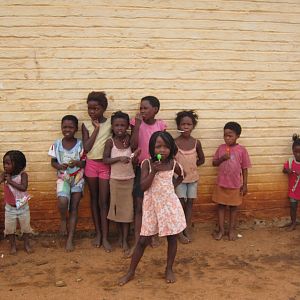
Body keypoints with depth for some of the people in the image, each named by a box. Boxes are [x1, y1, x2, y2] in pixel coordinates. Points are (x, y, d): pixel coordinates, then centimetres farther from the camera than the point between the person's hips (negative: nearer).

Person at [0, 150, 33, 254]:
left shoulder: (23, 175, -19)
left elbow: (23, 187, -31)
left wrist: (10, 181, -29)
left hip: (23, 207, -2)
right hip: (10, 208, 2)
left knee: (25, 227, 14)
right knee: (9, 228, 11)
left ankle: (26, 244, 34)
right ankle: (13, 246, 31)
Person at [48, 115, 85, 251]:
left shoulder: (80, 144, -8)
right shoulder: (57, 144, -4)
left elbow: (85, 163, -3)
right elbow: (53, 162, 5)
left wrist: (77, 163, -23)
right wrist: (59, 166, -16)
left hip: (77, 179, 0)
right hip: (63, 178, 0)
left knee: (74, 208, 3)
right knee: (62, 202, -25)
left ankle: (70, 239, 12)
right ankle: (63, 220, 9)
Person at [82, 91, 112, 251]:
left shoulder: (111, 123, -5)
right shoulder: (86, 125, -1)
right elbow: (86, 148, -10)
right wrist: (96, 129, -11)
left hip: (106, 164, -2)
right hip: (91, 164, 2)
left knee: (103, 201, -1)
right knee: (94, 199, 11)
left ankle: (105, 237, 6)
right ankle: (98, 233, 23)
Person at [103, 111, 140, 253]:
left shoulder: (130, 140, -5)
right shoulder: (110, 142, -9)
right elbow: (105, 160, -13)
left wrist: (135, 156, -21)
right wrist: (119, 158, -25)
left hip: (129, 179, 1)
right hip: (115, 179, -1)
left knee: (127, 208, 4)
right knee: (117, 207, 10)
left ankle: (125, 239, 12)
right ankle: (121, 234, 29)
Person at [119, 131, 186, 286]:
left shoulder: (173, 164, -3)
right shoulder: (147, 164, -10)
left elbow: (182, 176, 19)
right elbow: (143, 187, -17)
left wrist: (173, 184, 6)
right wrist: (154, 171, -25)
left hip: (169, 204, 2)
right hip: (152, 206, -2)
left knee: (172, 238, 10)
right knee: (143, 240, 2)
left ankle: (169, 269, 29)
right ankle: (131, 272, 16)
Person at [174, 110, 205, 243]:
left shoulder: (196, 142, -3)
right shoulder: (175, 142, -12)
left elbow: (202, 159, 9)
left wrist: (191, 166, 0)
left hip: (193, 177, 3)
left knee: (190, 202, 9)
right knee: (180, 203, 2)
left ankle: (187, 229, 21)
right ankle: (179, 231, 13)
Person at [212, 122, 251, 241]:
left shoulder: (242, 150, -10)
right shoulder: (221, 148, -4)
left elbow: (244, 169, -5)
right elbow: (214, 163, 4)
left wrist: (245, 185, -4)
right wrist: (222, 158, -16)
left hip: (235, 185, -2)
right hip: (221, 184, 2)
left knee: (233, 206, 12)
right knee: (221, 206, 10)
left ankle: (231, 230, 25)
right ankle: (221, 230, 22)